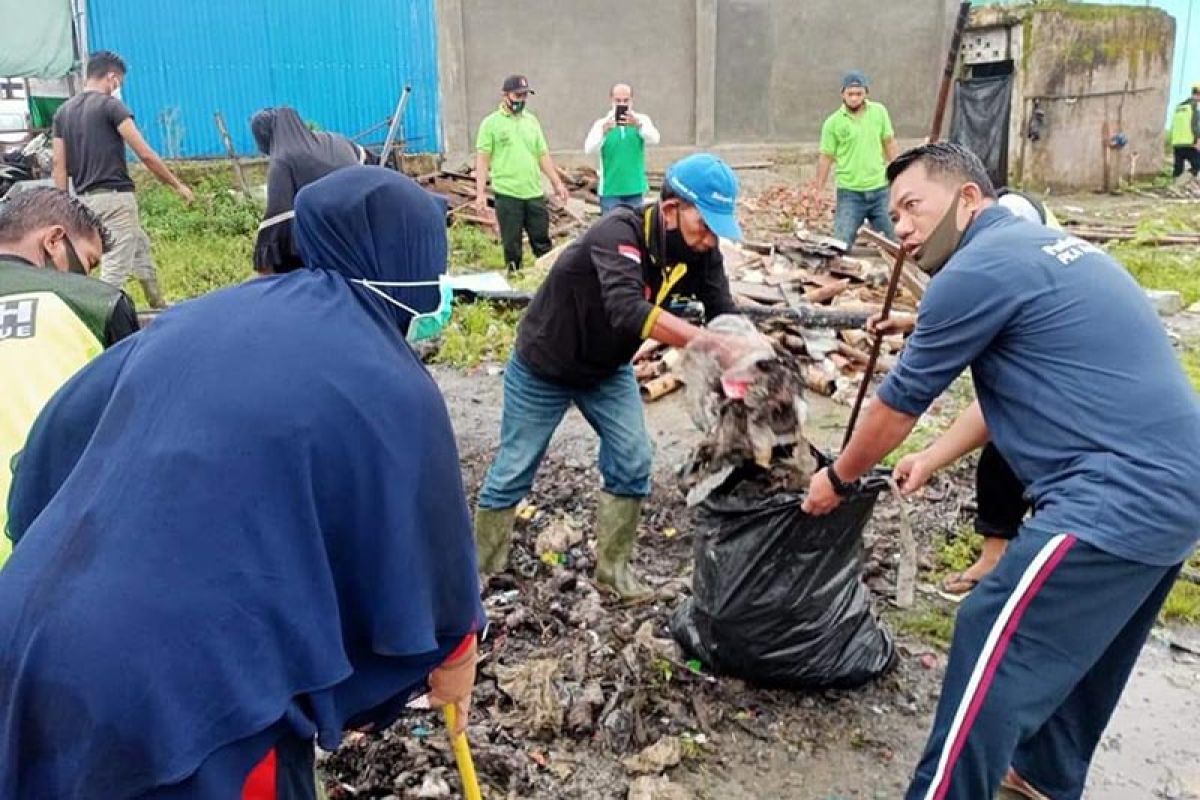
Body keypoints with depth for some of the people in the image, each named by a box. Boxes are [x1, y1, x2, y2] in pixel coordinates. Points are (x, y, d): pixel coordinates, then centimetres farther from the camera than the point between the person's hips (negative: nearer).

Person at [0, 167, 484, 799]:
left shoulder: (201, 318, 7)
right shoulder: (390, 388, -12)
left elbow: (60, 431, 16)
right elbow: (428, 549, -1)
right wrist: (454, 656, 19)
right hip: (191, 696, -6)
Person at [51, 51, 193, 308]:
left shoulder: (63, 111, 12)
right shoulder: (110, 105, -9)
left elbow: (59, 164, 9)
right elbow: (145, 154, -12)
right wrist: (177, 185, -3)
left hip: (86, 200, 9)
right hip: (114, 197, -9)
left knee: (140, 248, 24)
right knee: (115, 268, -8)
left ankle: (159, 307, 35)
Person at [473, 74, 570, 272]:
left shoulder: (531, 120, 13)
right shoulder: (491, 123, 0)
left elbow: (543, 155, 16)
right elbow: (482, 159, -4)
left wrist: (557, 182, 11)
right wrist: (480, 193, -11)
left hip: (535, 193, 4)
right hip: (507, 194, -4)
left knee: (542, 243, 7)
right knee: (512, 246, 2)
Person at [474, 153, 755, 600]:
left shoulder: (700, 253, -15)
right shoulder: (619, 233, -36)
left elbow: (725, 315, -20)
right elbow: (628, 312, -51)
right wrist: (708, 344, -58)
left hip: (608, 369, 6)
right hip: (544, 367, -5)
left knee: (633, 463, -1)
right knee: (513, 471, 5)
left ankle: (612, 566, 18)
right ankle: (481, 571, 24)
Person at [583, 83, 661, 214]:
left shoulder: (642, 119, 1)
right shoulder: (602, 123, -2)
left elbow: (654, 139, -18)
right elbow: (589, 150, -16)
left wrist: (638, 124, -37)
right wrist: (604, 131, -34)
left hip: (635, 189, 2)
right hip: (610, 190, -2)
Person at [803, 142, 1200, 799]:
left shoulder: (979, 268, -12)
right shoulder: (1040, 245, 18)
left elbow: (898, 403, -3)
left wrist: (837, 479, 12)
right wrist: (933, 462, 30)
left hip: (1116, 497, -10)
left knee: (994, 653, -2)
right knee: (1077, 648, 25)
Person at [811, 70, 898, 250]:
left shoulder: (879, 111, 2)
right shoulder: (833, 122, -5)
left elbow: (889, 143, 9)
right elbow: (826, 158, -3)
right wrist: (819, 190, -7)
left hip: (879, 189, 3)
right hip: (849, 193, -3)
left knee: (893, 240, 11)